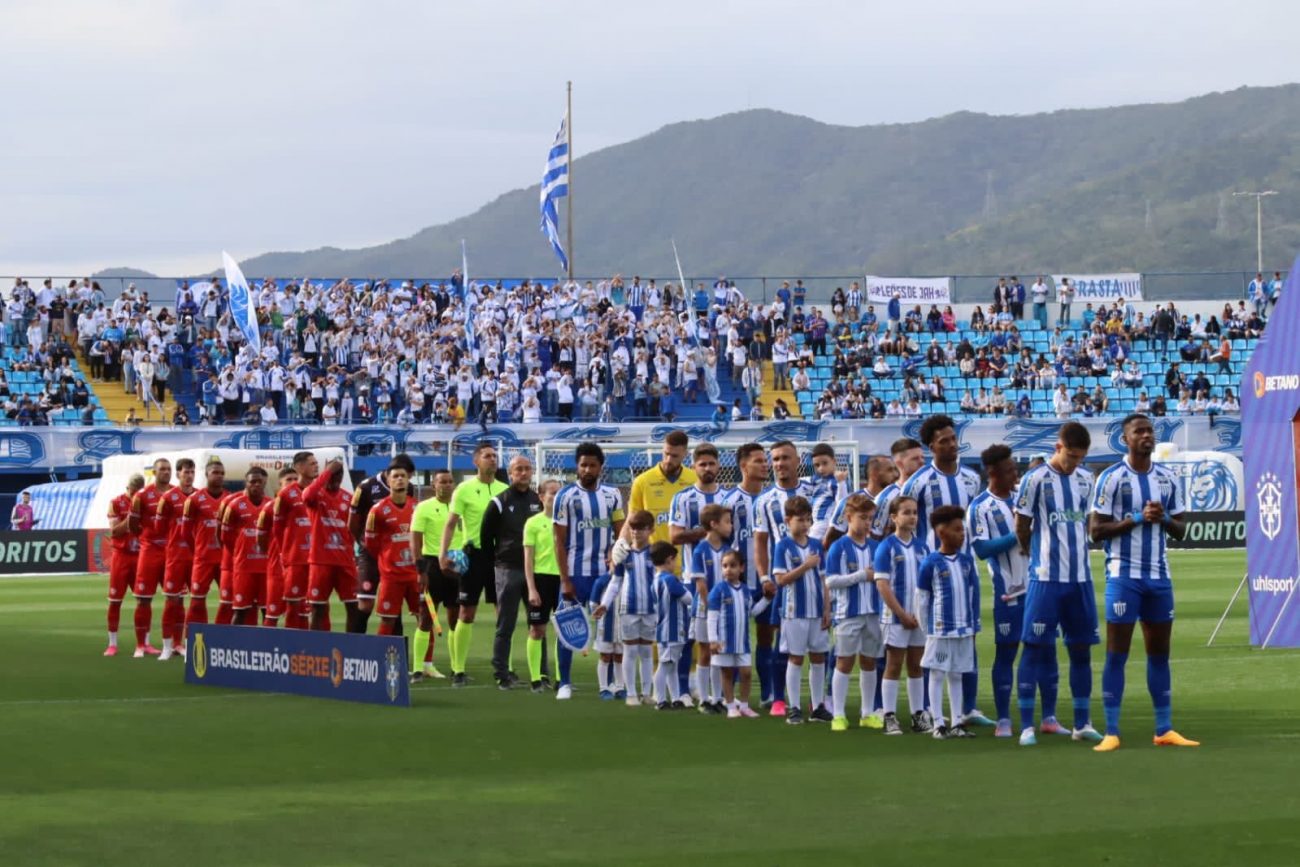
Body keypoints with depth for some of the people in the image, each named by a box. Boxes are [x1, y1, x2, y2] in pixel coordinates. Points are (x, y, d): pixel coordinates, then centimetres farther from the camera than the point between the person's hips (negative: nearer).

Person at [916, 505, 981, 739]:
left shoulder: (967, 560, 5)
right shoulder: (931, 562, -9)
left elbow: (973, 592, 11)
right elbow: (921, 597, -4)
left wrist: (974, 623, 8)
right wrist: (925, 628, -4)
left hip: (964, 630, 5)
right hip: (940, 630, -5)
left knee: (957, 676, 10)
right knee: (937, 675, 1)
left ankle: (957, 723, 15)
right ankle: (938, 724, 4)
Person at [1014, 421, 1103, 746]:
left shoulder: (1085, 479, 9)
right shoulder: (1036, 479, -9)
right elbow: (1022, 527, -1)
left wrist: (1075, 554, 13)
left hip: (1080, 576, 5)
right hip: (1046, 577, -5)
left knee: (1081, 648, 8)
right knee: (1034, 647, -4)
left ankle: (1082, 723, 15)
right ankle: (1027, 725, -1)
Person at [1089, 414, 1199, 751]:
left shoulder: (1168, 478, 9)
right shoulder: (1111, 478, -6)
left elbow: (1180, 529, 12)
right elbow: (1097, 530, -9)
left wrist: (1163, 518, -9)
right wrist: (1137, 518, -18)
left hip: (1158, 575, 5)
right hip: (1124, 575, -5)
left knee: (1160, 652, 9)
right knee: (1117, 653, -5)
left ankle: (1164, 730, 14)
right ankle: (1111, 732, -3)